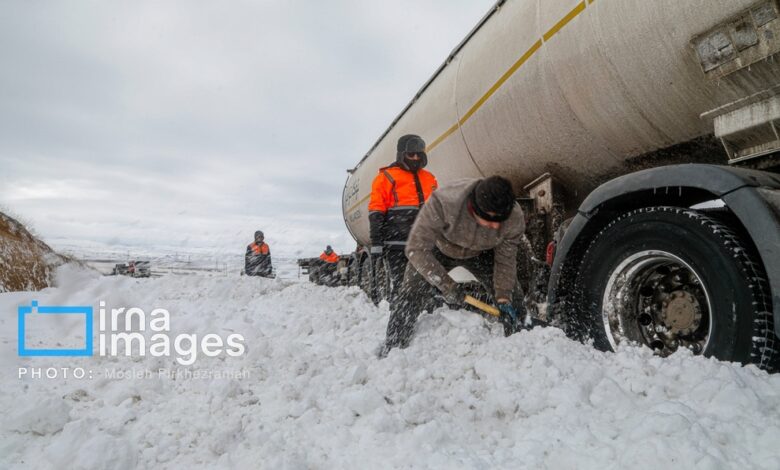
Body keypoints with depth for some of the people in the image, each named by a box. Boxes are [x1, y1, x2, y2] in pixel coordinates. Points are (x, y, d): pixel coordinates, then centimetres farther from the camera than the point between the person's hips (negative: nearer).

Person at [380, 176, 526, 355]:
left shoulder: (515, 219, -31)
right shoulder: (443, 203, -44)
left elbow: (505, 261, -14)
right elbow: (417, 249, -36)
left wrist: (503, 299, -22)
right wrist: (447, 286, -34)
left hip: (481, 253, 3)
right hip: (440, 249, -2)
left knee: (512, 298, 2)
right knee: (410, 299, -14)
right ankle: (391, 350, 4)